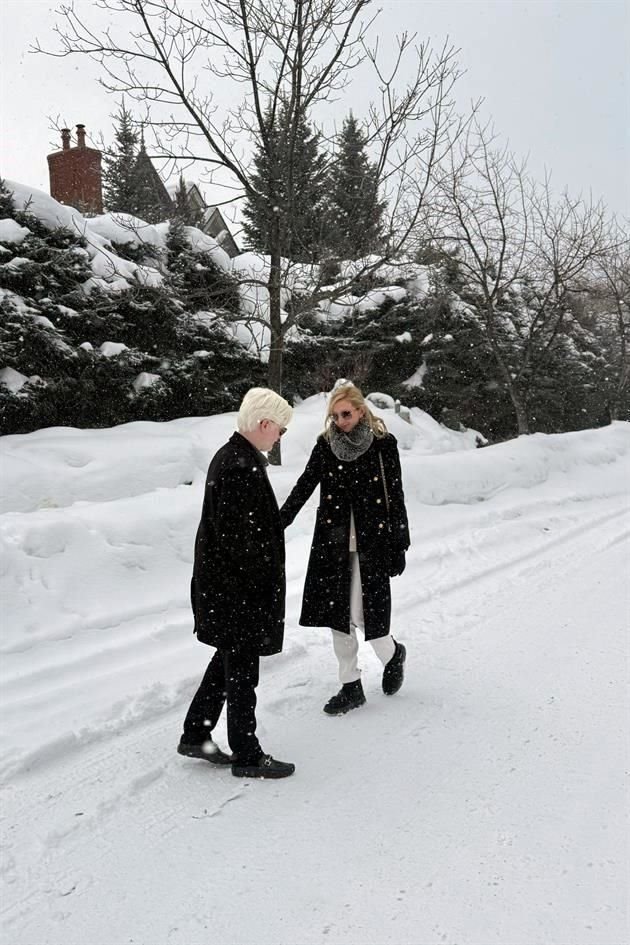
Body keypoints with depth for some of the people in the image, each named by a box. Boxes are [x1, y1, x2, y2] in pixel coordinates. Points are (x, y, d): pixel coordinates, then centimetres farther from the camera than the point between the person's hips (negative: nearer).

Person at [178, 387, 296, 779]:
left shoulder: (232, 457, 9)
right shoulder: (241, 467, -23)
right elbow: (236, 536, -25)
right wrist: (262, 580, -15)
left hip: (220, 584, 10)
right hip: (238, 589, -10)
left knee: (227, 660, 21)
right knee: (242, 670, 3)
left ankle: (195, 736, 32)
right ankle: (247, 756, 18)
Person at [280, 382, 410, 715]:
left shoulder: (383, 443, -5)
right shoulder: (326, 444, 3)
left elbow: (396, 497, -2)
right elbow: (303, 487, 5)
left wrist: (399, 546, -3)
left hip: (371, 542, -3)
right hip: (333, 542, 4)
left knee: (363, 611, -4)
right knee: (337, 613, 7)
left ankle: (393, 653, 29)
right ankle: (351, 688, 21)